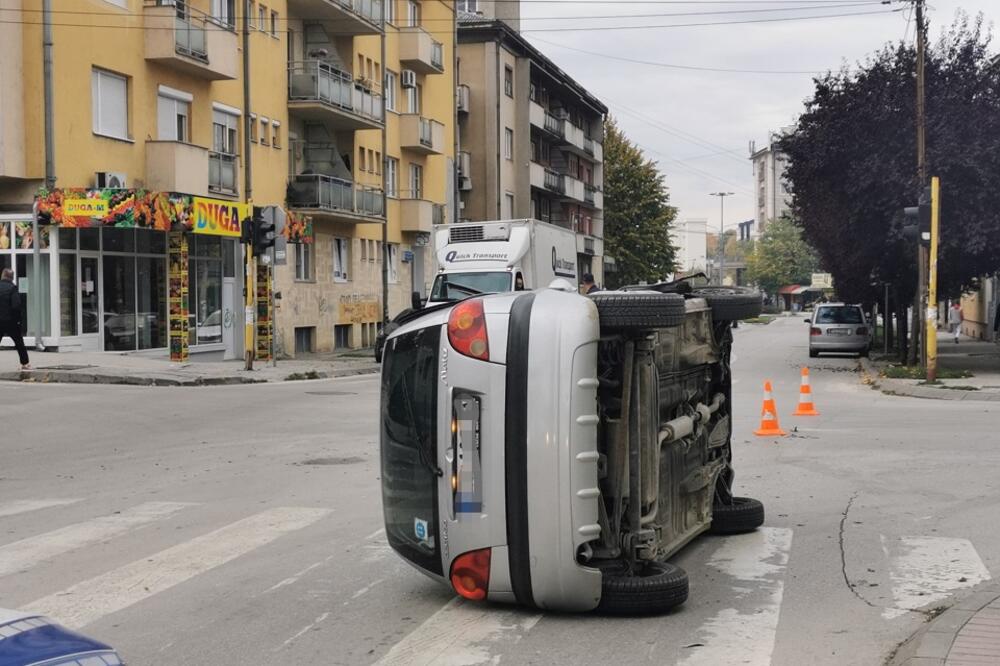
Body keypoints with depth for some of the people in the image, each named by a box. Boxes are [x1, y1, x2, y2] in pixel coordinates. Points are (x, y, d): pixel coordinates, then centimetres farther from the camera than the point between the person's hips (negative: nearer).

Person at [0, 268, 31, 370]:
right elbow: (16, 305, -18)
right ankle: (25, 363, 13)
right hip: (10, 321, -3)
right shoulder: (12, 287, -11)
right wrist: (17, 318, -6)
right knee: (19, 343, 10)